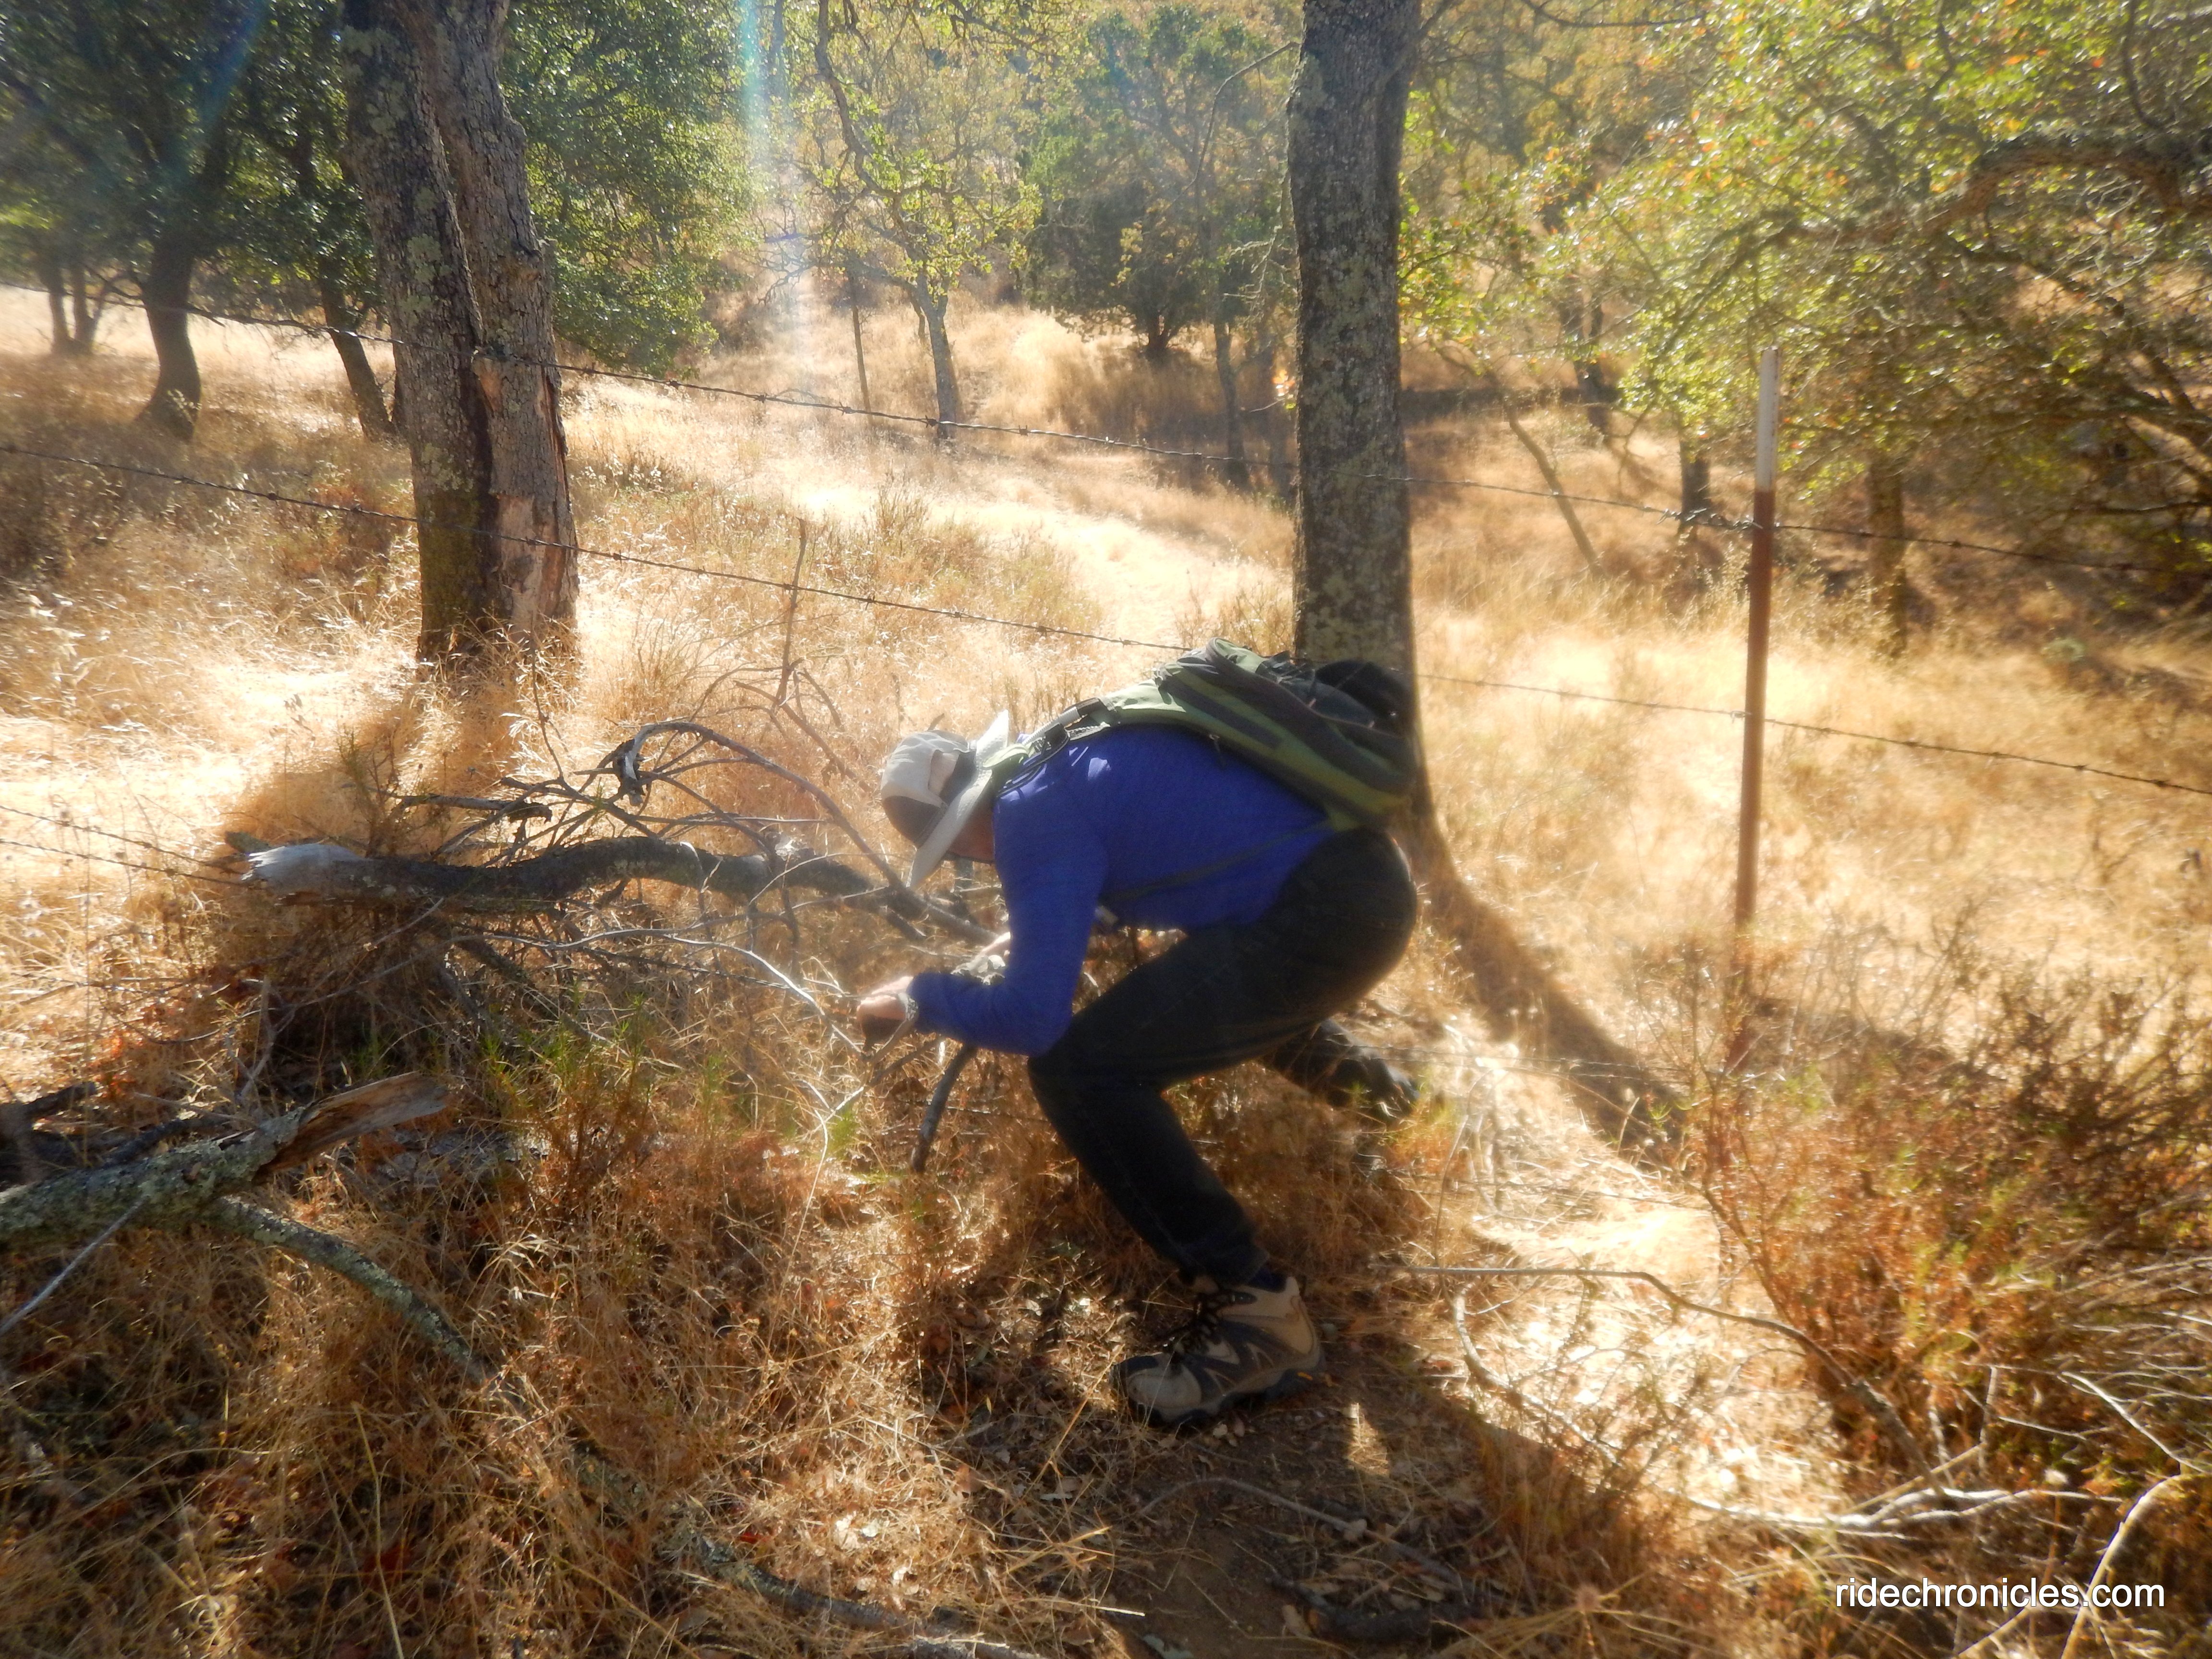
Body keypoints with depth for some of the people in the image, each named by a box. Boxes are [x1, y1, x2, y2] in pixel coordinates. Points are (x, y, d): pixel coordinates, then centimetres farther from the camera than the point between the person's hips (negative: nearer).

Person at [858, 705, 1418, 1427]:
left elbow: (1031, 1019, -15)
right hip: (1376, 883, 10)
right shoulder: (1076, 746, 16)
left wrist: (918, 999, 3)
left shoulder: (1032, 810, -11)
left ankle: (1254, 1313, -7)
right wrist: (1034, 928, 40)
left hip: (1316, 921, -10)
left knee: (1076, 1069, -8)